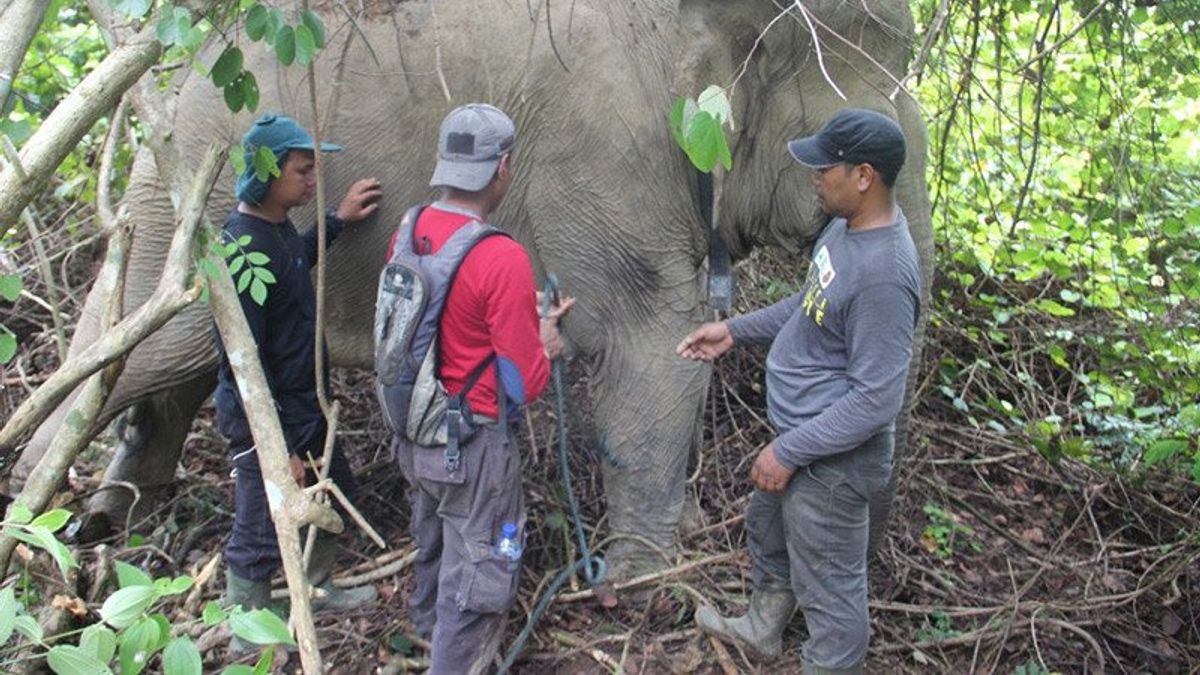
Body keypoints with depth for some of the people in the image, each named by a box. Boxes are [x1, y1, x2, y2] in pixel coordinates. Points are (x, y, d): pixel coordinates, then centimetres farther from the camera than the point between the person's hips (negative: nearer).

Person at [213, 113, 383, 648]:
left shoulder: (277, 226, 2)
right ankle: (247, 642, 27)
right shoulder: (242, 249, -28)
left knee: (335, 492, 27)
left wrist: (337, 219, 25)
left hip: (303, 405, 10)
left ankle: (317, 589, 49)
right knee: (260, 537, 6)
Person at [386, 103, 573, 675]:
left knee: (433, 543, 31)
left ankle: (429, 628, 55)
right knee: (477, 580, 9)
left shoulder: (408, 234, -4)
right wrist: (545, 341, 0)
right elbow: (525, 385, -20)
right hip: (472, 448, -8)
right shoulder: (502, 259, -25)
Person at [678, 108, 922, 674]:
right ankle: (762, 628, 57)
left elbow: (874, 401, -29)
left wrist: (790, 451, -23)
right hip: (799, 435, 11)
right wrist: (735, 330, 11)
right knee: (768, 534, 31)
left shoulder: (883, 273, -32)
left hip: (832, 459, -11)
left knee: (829, 586, 9)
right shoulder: (846, 225, -2)